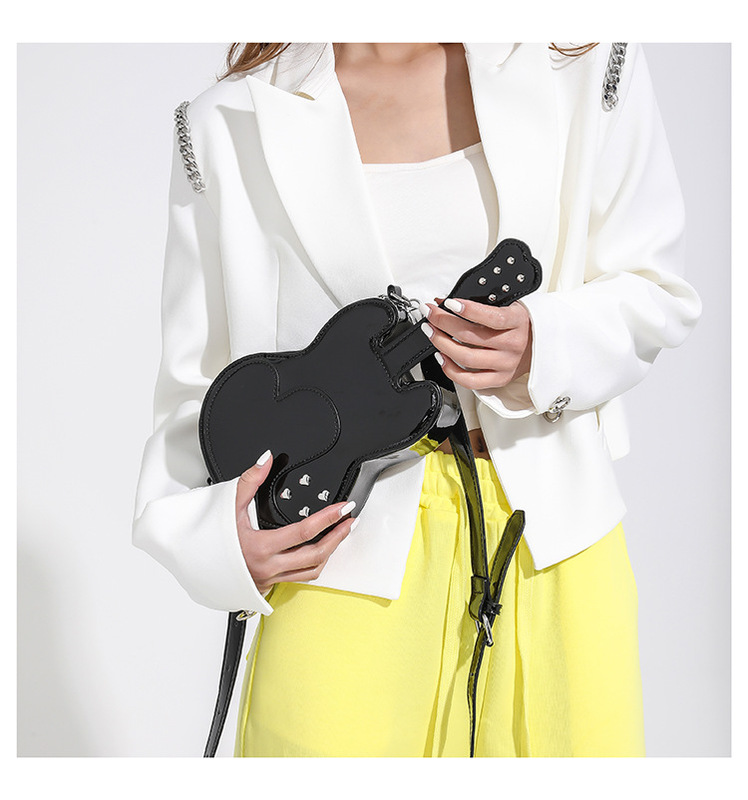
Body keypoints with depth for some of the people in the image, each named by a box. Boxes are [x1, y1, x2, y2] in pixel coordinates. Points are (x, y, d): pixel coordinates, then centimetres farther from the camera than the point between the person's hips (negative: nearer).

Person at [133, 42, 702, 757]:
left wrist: (545, 347, -14)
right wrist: (201, 530, -13)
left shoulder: (587, 64, 4)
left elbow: (653, 288, 7)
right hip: (340, 543, -1)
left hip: (550, 532, 2)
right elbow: (195, 375, 4)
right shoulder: (227, 127, 1)